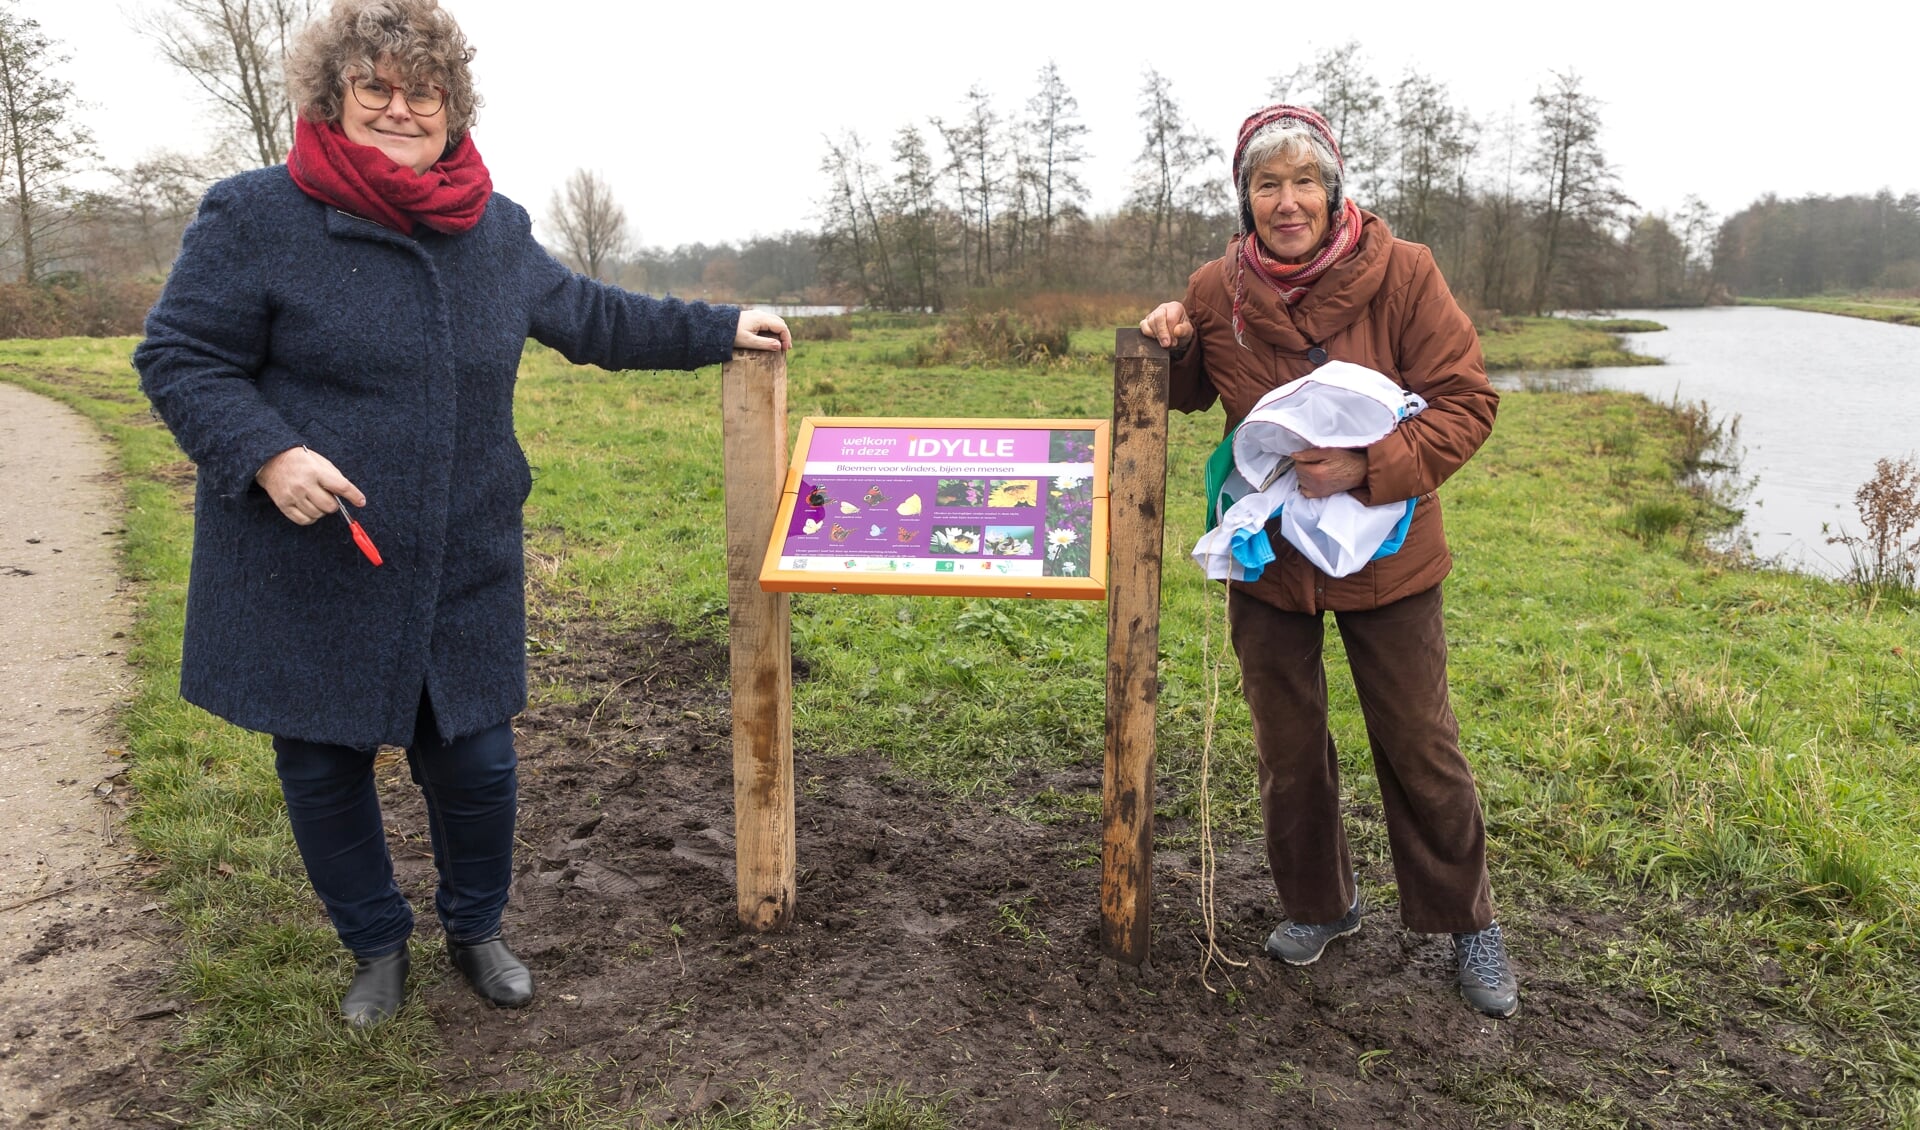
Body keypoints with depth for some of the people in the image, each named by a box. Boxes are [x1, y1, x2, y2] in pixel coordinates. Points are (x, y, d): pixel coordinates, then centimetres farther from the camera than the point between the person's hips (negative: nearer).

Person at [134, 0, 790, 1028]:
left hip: (461, 573, 3)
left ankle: (476, 930, 35)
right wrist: (267, 452, -21)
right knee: (323, 766, 10)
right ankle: (377, 946, 35)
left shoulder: (498, 232, 8)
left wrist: (721, 330, 21)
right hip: (305, 569, -2)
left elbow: (592, 319, 20)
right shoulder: (256, 217, -6)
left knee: (474, 761, 7)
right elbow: (178, 358, -4)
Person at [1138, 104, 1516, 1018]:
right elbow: (1190, 398, 12)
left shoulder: (1401, 274, -15)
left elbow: (1465, 402, -14)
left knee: (1419, 747, 9)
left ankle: (1467, 924, 30)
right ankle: (1318, 905, 38)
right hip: (1267, 556, 3)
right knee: (1288, 747, 15)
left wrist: (1371, 468, -28)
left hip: (1384, 554, -2)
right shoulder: (1216, 290, -6)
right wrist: (1170, 346, -10)